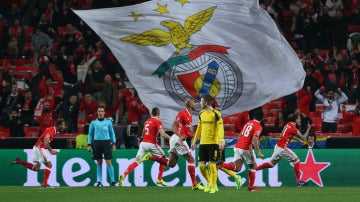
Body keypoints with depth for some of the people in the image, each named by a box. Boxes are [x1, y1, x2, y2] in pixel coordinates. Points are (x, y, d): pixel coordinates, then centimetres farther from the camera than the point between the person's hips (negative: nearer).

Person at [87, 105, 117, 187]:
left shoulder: (108, 121, 7)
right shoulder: (93, 122, 8)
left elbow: (112, 133, 11)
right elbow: (90, 134, 13)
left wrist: (114, 143, 5)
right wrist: (89, 144, 6)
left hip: (106, 142, -1)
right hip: (96, 142, 1)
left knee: (109, 162, -7)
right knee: (99, 163, 4)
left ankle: (113, 181, -5)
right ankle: (99, 181, 9)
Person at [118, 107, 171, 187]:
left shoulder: (147, 121, 16)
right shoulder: (158, 122, -5)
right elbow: (163, 134, -17)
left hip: (143, 143, 5)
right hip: (152, 144, -5)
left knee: (137, 161, -2)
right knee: (164, 160, 15)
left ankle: (123, 175, -21)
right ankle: (159, 179, 14)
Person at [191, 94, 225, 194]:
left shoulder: (216, 114, -9)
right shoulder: (201, 114, 12)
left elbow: (220, 128, -14)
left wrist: (221, 141, -25)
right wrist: (194, 141, 22)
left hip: (213, 143, -6)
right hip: (203, 143, 6)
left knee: (212, 164, -7)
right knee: (201, 165, 2)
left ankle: (213, 187, 3)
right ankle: (209, 182, 25)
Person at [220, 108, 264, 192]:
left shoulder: (248, 123, 18)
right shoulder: (258, 127, -6)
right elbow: (254, 139, -19)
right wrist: (259, 152, -17)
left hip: (237, 146, 6)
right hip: (246, 148, -6)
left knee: (237, 168, 3)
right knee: (253, 166, 12)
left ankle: (220, 164, -17)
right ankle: (251, 186, 13)